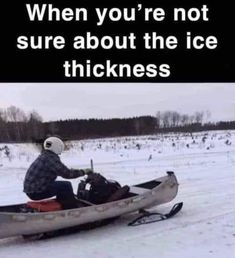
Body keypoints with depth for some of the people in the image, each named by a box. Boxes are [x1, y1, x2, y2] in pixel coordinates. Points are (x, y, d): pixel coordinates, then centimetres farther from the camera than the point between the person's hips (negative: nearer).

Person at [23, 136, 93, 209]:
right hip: (37, 192, -10)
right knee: (67, 186, -5)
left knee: (62, 186, 20)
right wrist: (83, 172, -10)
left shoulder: (43, 156, 14)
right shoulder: (51, 159, -17)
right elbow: (66, 173, -21)